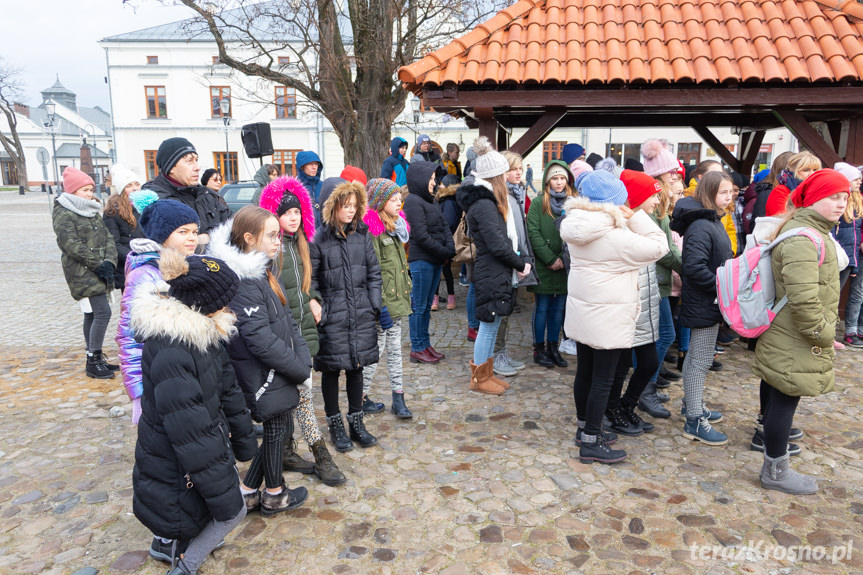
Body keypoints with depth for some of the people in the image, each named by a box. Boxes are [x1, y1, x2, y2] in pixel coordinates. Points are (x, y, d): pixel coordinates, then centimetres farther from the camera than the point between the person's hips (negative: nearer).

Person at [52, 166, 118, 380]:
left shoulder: (92, 213, 18)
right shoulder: (63, 214, -7)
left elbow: (108, 239, 9)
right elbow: (72, 244, -17)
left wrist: (109, 262, -8)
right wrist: (98, 265, -18)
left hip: (97, 273, 8)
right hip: (81, 273, -8)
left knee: (92, 315, 13)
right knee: (102, 312, -14)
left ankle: (95, 358, 21)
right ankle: (93, 361, -5)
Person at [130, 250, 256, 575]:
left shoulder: (203, 332, -2)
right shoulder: (169, 353, -31)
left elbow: (226, 389, 7)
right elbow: (190, 432, -29)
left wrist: (244, 441, 14)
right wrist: (223, 496, -24)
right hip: (175, 471, -8)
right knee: (231, 512, 4)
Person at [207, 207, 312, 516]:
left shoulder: (264, 271, 8)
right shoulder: (243, 281, -23)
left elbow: (287, 321, 8)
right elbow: (261, 340, -25)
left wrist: (304, 360, -2)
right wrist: (300, 370, -16)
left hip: (276, 374, 9)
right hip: (263, 377, -9)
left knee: (277, 429, 18)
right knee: (278, 428, 10)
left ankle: (248, 491, 33)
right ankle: (274, 495, 33)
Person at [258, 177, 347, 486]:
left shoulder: (299, 243, 14)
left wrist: (313, 299, 10)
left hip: (302, 329, 8)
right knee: (301, 392, -5)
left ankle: (287, 451, 25)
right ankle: (321, 457, 3)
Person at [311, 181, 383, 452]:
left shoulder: (362, 234, 6)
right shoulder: (319, 238, -7)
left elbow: (374, 273, 11)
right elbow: (310, 279, -4)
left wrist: (375, 306, 5)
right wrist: (317, 310, -9)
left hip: (361, 315, 4)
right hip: (332, 316, -4)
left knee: (356, 367, 13)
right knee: (331, 370, 7)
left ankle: (356, 422, 28)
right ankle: (335, 426, 23)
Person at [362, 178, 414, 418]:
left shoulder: (395, 225, 12)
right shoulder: (371, 229, -17)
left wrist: (407, 290, 19)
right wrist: (380, 305, -23)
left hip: (397, 297, 9)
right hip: (383, 300, -9)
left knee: (395, 348, 12)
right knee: (377, 349, 2)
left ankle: (398, 399, 20)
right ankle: (361, 397, 18)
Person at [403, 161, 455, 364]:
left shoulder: (428, 201, 16)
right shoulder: (413, 201, -11)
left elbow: (445, 227, 12)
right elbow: (421, 236, -17)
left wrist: (450, 248, -5)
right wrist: (446, 252, -11)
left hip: (435, 260, 9)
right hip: (421, 260, -9)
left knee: (427, 305, 14)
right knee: (419, 306, 0)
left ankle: (425, 344, 23)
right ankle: (417, 349, 8)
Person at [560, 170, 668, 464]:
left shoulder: (577, 227, 1)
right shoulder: (617, 237, -21)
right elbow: (658, 246, -12)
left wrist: (627, 219, 5)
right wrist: (637, 217, -9)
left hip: (582, 311, 8)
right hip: (608, 318, -8)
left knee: (585, 371, 17)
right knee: (603, 379, 2)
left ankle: (584, 428, 32)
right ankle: (591, 442, 10)